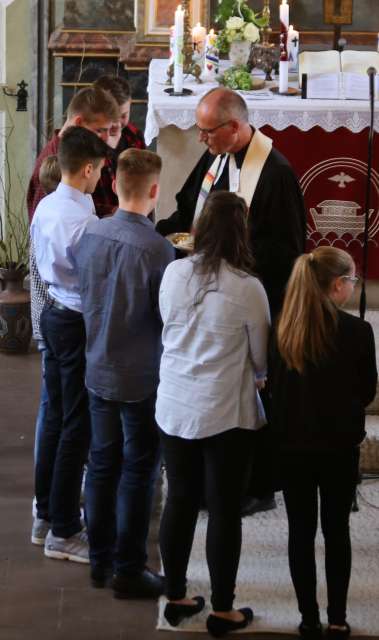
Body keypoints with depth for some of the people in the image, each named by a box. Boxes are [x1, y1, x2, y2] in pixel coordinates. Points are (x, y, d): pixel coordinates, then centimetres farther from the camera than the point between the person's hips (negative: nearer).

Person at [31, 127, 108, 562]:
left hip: (53, 313, 9)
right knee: (77, 427, 0)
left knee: (56, 417, 18)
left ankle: (45, 512, 29)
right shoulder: (83, 220, -24)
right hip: (79, 323, -9)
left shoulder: (45, 207, 4)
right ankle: (63, 531, 7)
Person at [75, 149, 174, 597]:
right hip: (142, 378, -6)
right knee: (138, 472, 6)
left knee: (102, 463, 16)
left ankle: (100, 560, 28)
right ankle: (128, 571, 14)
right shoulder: (156, 249, -22)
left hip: (98, 370, 6)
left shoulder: (89, 235, -4)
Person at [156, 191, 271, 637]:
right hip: (226, 414, -4)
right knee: (224, 510, 7)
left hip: (174, 407, 4)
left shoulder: (173, 273, -4)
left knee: (179, 501, 16)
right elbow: (262, 358, -4)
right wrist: (255, 376, 18)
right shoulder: (248, 288, -16)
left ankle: (175, 598, 27)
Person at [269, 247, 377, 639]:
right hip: (339, 446, -2)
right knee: (337, 531, 11)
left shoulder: (284, 329, -6)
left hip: (292, 444, 2)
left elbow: (274, 386, 4)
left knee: (301, 531, 10)